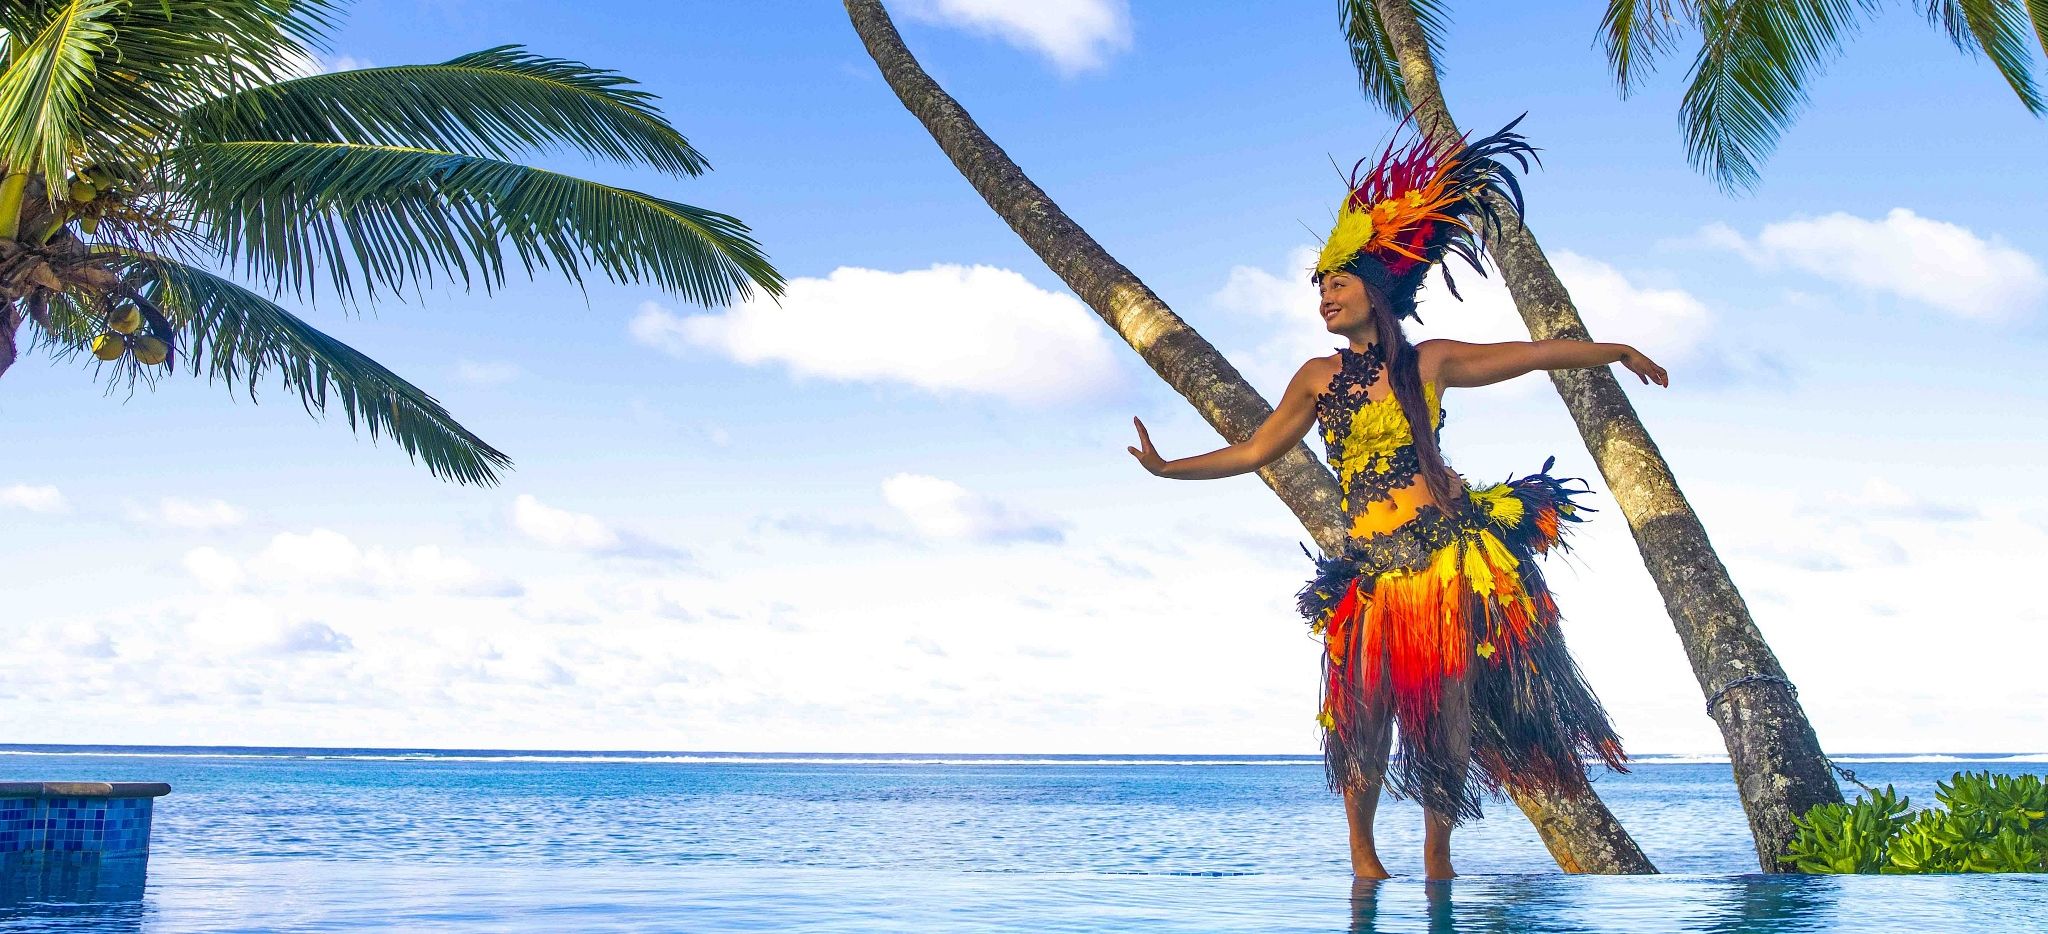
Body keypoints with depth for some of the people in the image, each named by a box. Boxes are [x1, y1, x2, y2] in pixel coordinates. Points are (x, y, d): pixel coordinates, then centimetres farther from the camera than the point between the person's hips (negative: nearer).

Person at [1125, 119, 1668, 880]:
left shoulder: (1429, 362, 7)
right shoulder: (1319, 378, 10)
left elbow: (1529, 354, 15)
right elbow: (1255, 452, 13)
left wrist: (1615, 351, 19)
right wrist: (1169, 468, 6)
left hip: (1454, 553, 0)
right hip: (1375, 566, 1)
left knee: (1449, 711, 0)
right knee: (1366, 714, -4)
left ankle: (1437, 856, 15)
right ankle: (1362, 852, 16)